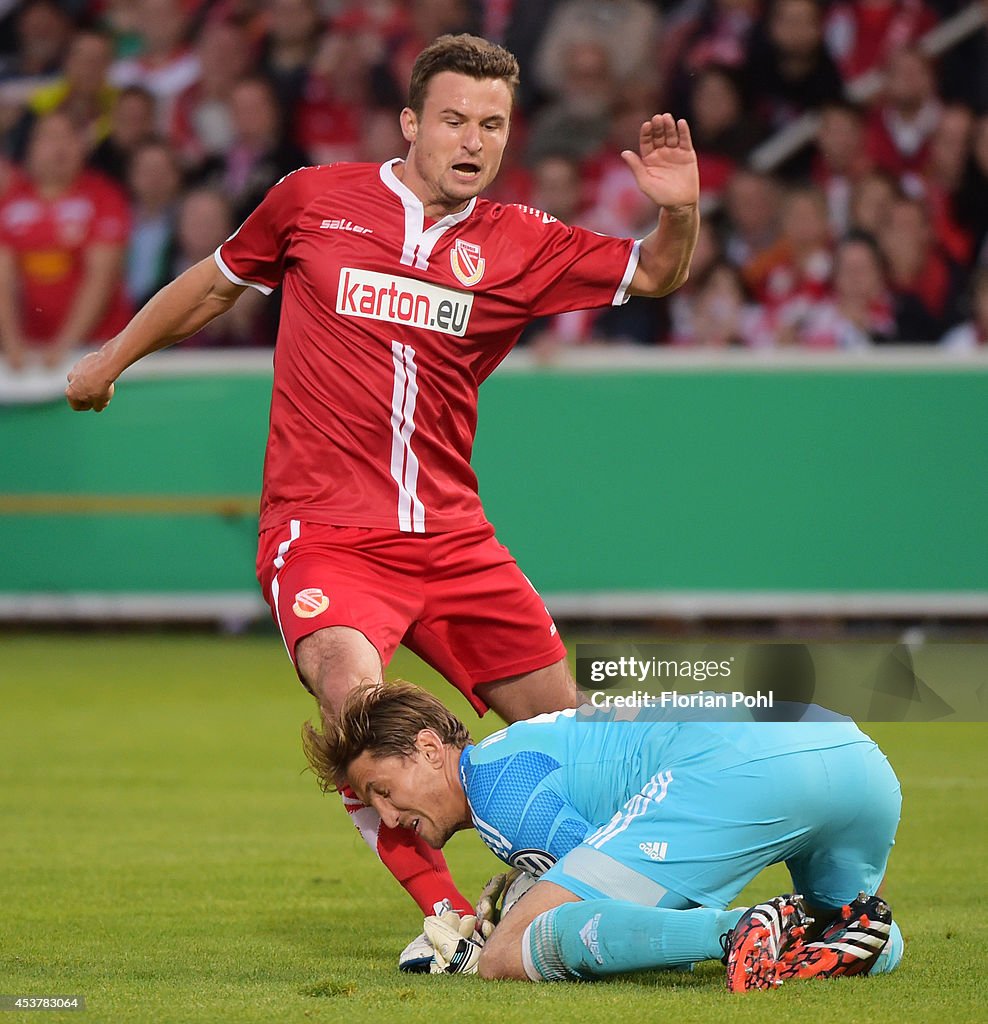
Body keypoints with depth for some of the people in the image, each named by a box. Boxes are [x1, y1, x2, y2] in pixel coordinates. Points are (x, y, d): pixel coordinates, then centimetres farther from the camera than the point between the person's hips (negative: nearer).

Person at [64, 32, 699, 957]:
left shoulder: (517, 243, 7)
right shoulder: (313, 200, 3)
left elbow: (652, 275, 9)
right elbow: (218, 280, 20)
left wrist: (677, 210, -13)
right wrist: (113, 358, 29)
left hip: (448, 534, 4)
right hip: (321, 532, -4)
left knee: (556, 718, 5)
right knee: (351, 686, -31)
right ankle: (450, 916, -27)